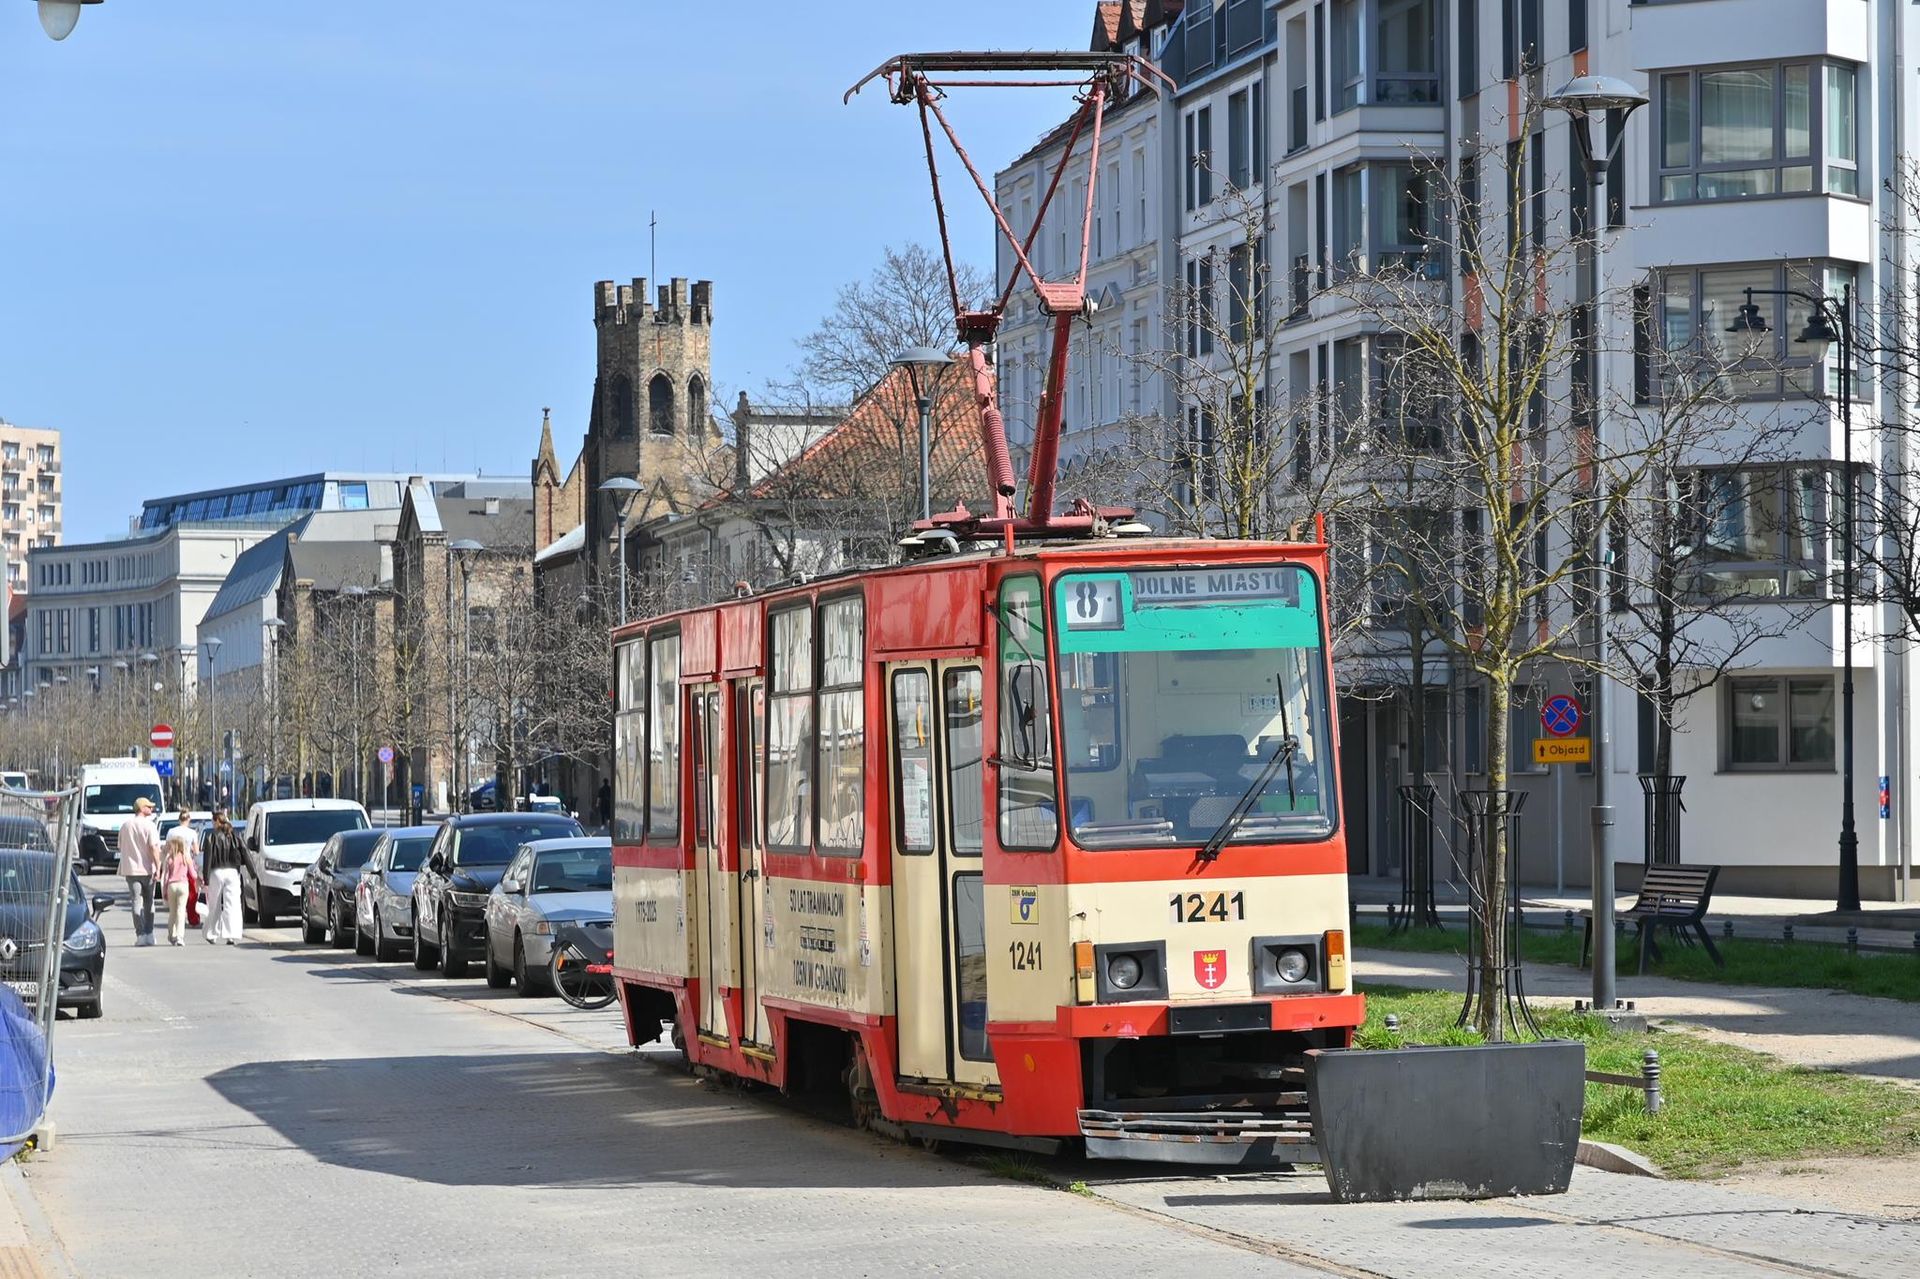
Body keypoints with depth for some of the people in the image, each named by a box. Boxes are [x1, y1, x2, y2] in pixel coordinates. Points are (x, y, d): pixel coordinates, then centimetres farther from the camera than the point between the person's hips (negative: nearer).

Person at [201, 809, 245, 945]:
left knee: (214, 906, 12)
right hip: (232, 872, 2)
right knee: (232, 905, -2)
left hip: (216, 873, -2)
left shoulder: (212, 837, -4)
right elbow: (245, 855, 1)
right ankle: (231, 935, -12)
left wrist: (206, 880, -7)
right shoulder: (235, 836, 4)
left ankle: (212, 935, 18)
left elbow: (208, 859, -7)